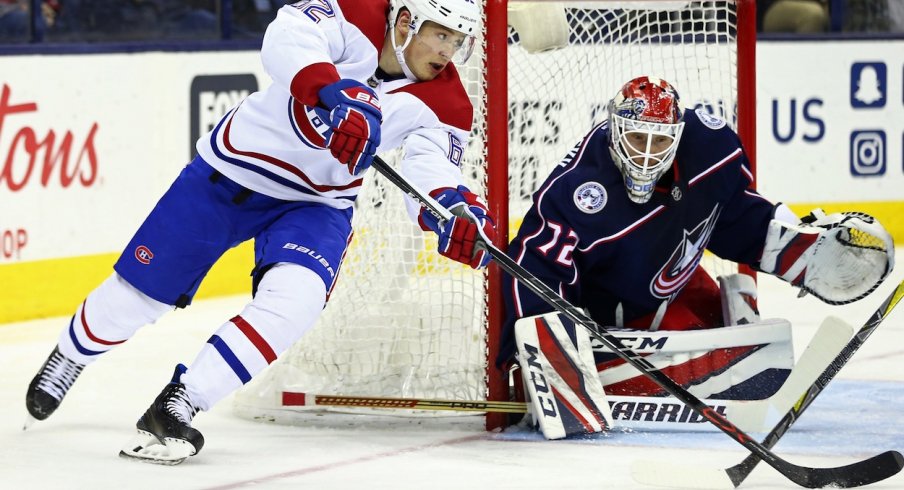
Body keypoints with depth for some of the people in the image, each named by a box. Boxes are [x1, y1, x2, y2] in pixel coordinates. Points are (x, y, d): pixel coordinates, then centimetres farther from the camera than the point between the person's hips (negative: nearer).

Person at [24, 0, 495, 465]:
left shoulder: (443, 102, -13)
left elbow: (432, 167, -23)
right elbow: (288, 39, -42)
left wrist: (453, 208, -47)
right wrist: (336, 93, -60)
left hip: (314, 204, 2)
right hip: (228, 173, -2)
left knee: (295, 299, -27)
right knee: (139, 292, 7)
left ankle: (176, 408, -18)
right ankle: (68, 357, 41)